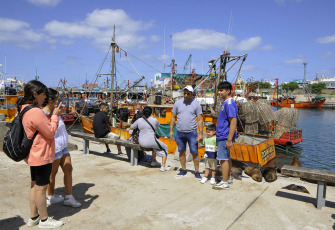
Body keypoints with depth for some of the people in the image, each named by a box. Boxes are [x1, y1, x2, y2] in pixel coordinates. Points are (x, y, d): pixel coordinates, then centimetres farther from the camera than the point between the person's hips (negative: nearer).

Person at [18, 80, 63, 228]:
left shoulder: (25, 109, 7)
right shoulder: (36, 112, -24)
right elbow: (50, 132, -18)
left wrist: (53, 116, 5)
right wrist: (55, 115, -10)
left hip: (34, 155, 10)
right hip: (42, 156, -10)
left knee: (35, 185, 19)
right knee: (41, 188, 3)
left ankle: (33, 217, 33)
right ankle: (44, 220, 19)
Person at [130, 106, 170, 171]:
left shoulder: (139, 120, 2)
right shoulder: (154, 120, -6)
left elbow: (131, 127, 17)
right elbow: (157, 126, 18)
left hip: (141, 142, 6)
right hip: (151, 141, -6)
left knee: (155, 146, 36)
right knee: (165, 148, 17)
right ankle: (163, 166, 11)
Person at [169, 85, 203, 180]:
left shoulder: (196, 104, -2)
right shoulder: (178, 103, 4)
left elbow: (199, 120, -2)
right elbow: (173, 117, 8)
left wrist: (200, 133, -7)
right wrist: (171, 130, 4)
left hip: (192, 133, -2)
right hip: (179, 133, 3)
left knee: (194, 153, 0)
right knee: (181, 152, 12)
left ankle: (197, 172, 13)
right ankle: (183, 169, 26)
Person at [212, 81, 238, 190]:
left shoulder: (230, 104, -18)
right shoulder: (225, 103, 14)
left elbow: (233, 123, -23)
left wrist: (229, 140, -25)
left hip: (225, 136, -10)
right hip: (222, 136, 10)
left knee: (223, 158, -5)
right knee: (227, 157, 18)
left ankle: (224, 183, 3)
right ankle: (229, 178, 31)